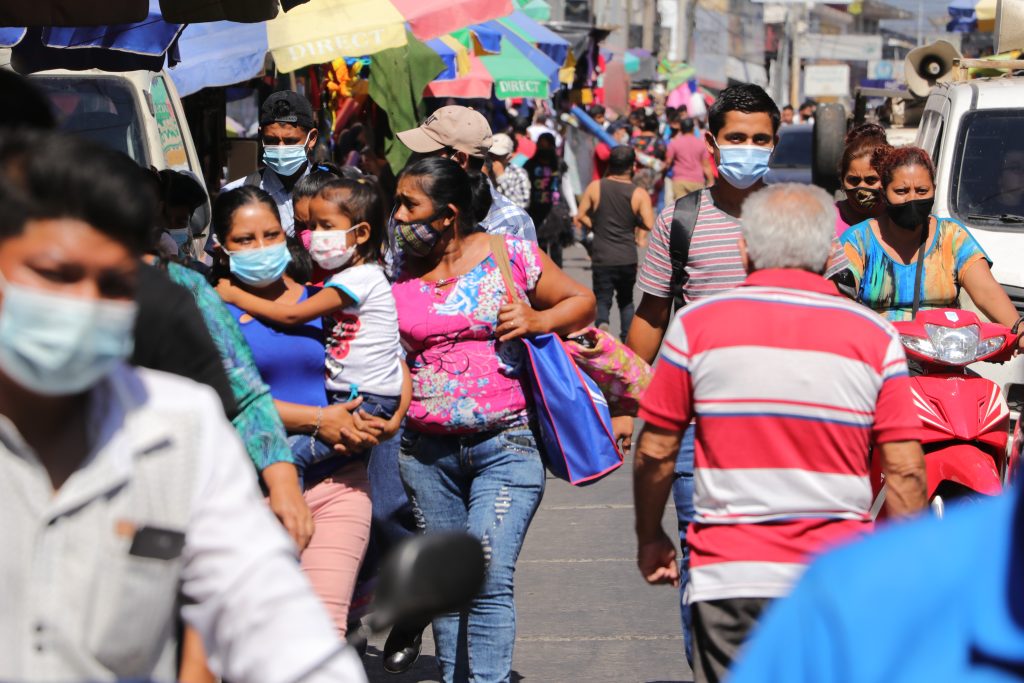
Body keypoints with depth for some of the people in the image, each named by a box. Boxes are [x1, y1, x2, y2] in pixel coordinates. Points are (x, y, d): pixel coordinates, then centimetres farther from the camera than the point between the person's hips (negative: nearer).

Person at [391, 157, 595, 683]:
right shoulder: (398, 272, 7)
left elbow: (582, 301, 9)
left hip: (505, 445, -4)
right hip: (427, 451, 4)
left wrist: (536, 320, -9)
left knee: (489, 578, -15)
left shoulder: (511, 256, -1)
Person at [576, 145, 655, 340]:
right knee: (626, 299, 20)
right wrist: (639, 238, 6)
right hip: (627, 257, 1)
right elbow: (649, 225, -15)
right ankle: (627, 338, 15)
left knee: (603, 297, 4)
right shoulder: (639, 194, -7)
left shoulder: (595, 187, -2)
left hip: (602, 256, 0)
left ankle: (602, 323, -26)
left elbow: (582, 216, 2)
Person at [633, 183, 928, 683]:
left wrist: (650, 539, 18)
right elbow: (904, 471, -2)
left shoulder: (697, 325, -1)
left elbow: (655, 451, 3)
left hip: (729, 578, 0)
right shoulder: (875, 337, 1)